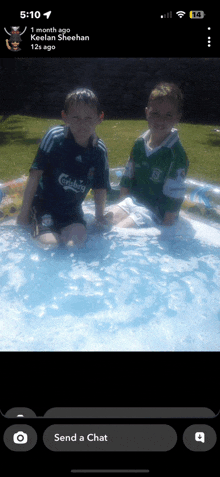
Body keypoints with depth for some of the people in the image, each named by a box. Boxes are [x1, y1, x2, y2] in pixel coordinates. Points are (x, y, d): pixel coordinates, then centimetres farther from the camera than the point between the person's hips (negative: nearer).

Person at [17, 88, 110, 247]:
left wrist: (100, 217, 5)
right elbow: (35, 174, -11)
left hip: (72, 210, 3)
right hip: (44, 202, -3)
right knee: (49, 244, -22)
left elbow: (100, 188, 8)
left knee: (78, 242, -21)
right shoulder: (54, 137, -15)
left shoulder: (99, 150, -5)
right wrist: (24, 212, -9)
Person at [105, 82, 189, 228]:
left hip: (155, 211, -7)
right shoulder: (140, 142, 2)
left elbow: (174, 197, -18)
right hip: (133, 200, 7)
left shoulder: (176, 154, -19)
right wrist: (121, 207, 10)